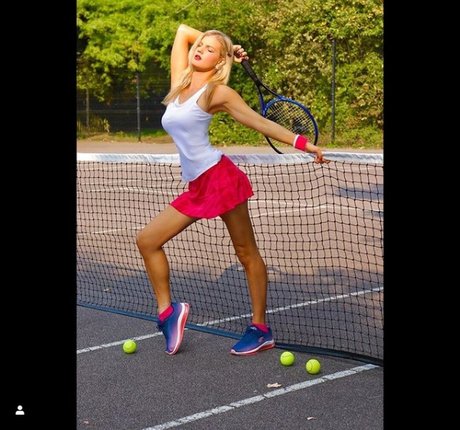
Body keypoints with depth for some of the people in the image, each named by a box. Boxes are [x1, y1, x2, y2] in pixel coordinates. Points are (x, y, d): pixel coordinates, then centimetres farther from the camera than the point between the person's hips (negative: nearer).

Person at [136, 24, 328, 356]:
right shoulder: (180, 83, 12)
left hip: (219, 176, -7)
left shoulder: (218, 92, -4)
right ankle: (168, 312, 10)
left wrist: (303, 143, -11)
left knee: (246, 253, 1)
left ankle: (261, 330, 9)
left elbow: (261, 122, -5)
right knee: (147, 240, 2)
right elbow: (183, 31, 21)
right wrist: (221, 42, 20)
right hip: (197, 187, 7)